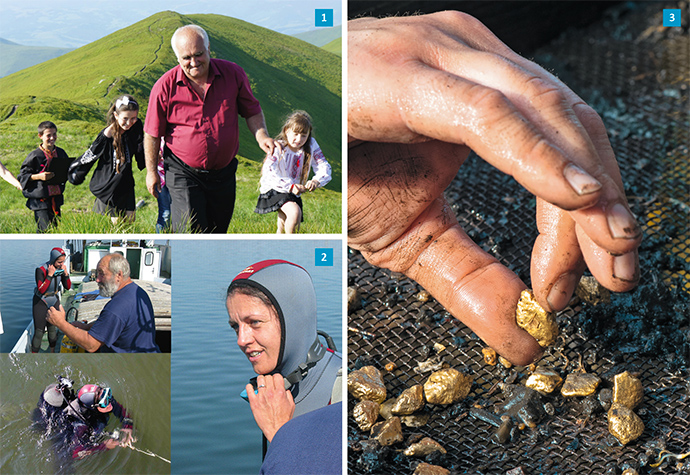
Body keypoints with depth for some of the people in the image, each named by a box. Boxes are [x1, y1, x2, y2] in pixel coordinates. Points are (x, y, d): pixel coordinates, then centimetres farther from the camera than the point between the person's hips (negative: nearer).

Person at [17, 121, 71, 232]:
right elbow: (22, 175, -6)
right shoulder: (34, 156, -9)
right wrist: (39, 176, -21)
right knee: (46, 230, -11)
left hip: (56, 197, 6)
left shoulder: (61, 153, 7)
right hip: (40, 199, -6)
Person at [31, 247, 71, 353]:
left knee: (53, 328, 11)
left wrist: (66, 274, -19)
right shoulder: (41, 270, -22)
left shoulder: (61, 269, -8)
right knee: (39, 330, -6)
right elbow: (41, 290, -28)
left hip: (54, 301, 4)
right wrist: (49, 275, -32)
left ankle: (52, 352, 27)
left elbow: (68, 287, -5)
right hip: (41, 302, -4)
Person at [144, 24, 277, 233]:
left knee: (217, 233, 14)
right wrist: (151, 172, 3)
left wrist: (261, 136, -11)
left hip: (224, 172, 3)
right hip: (183, 173, -3)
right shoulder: (165, 87, -12)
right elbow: (152, 133, -1)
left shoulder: (233, 73, -7)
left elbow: (252, 110, 7)